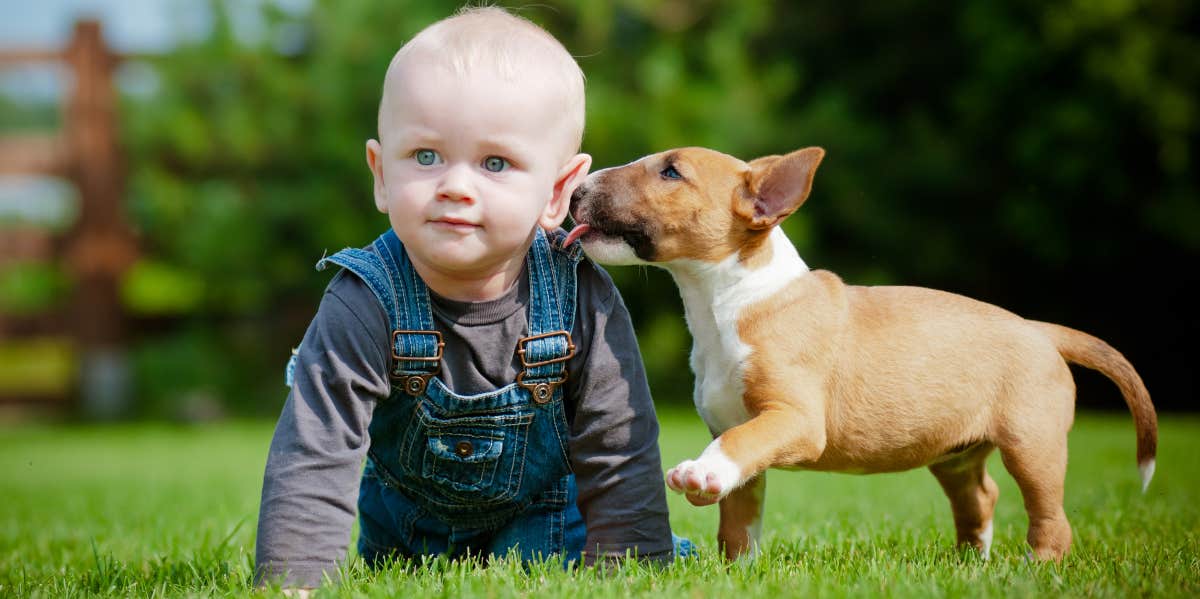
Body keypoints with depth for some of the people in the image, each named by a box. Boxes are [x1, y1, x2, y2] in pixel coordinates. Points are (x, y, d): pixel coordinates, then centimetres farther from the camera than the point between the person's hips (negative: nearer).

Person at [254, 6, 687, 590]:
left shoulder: (580, 298, -30)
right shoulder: (367, 305, -33)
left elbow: (617, 450, -20)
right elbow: (313, 460, -34)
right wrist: (292, 583, -42)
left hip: (538, 515, 0)